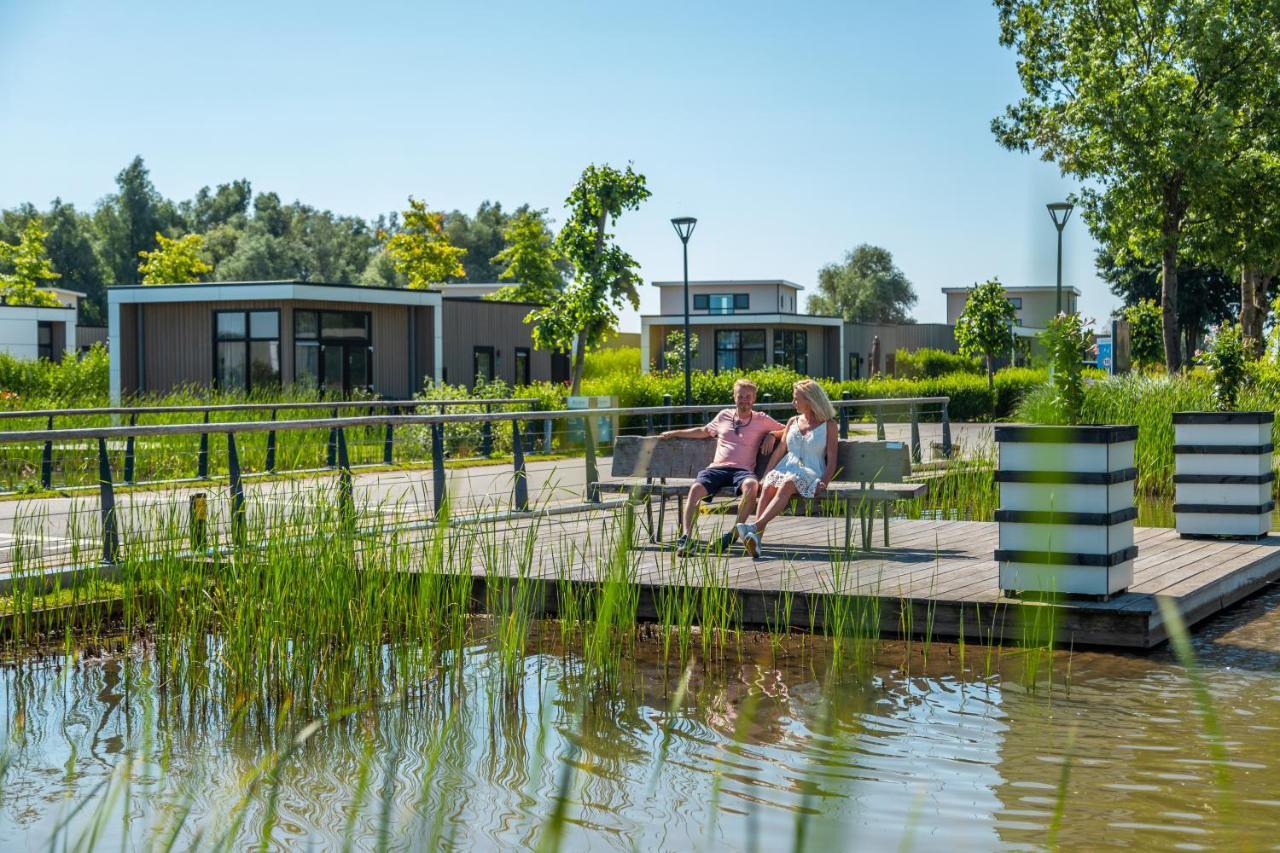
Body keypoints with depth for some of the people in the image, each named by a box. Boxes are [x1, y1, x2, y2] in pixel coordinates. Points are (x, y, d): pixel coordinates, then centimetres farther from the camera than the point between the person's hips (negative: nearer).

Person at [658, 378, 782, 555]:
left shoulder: (761, 420, 16)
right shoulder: (724, 416, 25)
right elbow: (704, 431, 40)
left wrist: (772, 435, -2)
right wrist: (676, 433, 39)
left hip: (743, 470, -2)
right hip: (717, 467, 2)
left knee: (752, 485, -39)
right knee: (696, 488, -30)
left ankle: (733, 534, -36)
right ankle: (686, 537, -40)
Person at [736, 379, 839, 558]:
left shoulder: (828, 425, 9)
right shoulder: (793, 422, 24)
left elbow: (831, 460, 2)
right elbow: (779, 451, 20)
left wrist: (824, 483, -14)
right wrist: (765, 476, 8)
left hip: (810, 473, -4)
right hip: (785, 468, 4)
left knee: (787, 484, -39)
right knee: (768, 486, -32)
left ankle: (755, 528, -56)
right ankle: (757, 538, -49)